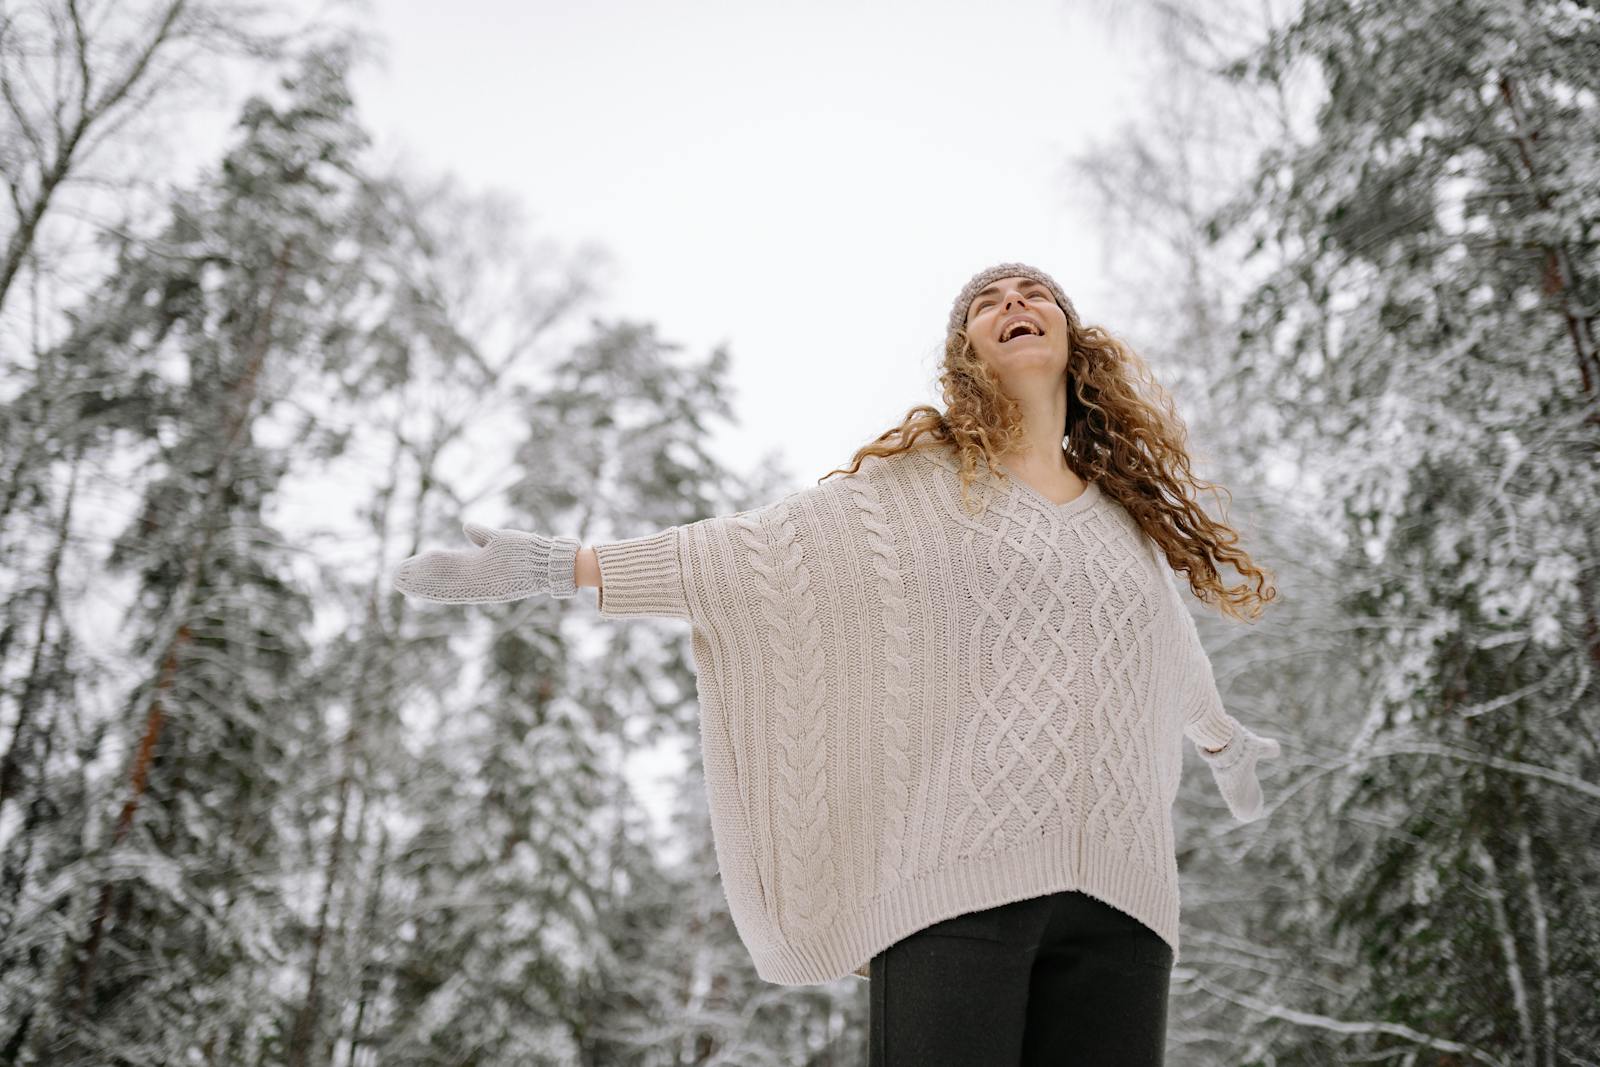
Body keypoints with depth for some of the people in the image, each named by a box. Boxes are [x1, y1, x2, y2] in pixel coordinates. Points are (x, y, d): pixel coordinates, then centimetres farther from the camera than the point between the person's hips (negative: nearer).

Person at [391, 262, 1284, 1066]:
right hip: (956, 875, -3)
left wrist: (1221, 736, 60)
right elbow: (759, 549, 1)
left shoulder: (1133, 517, 22)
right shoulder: (917, 483, 9)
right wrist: (559, 566, -8)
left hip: (1112, 898, 4)